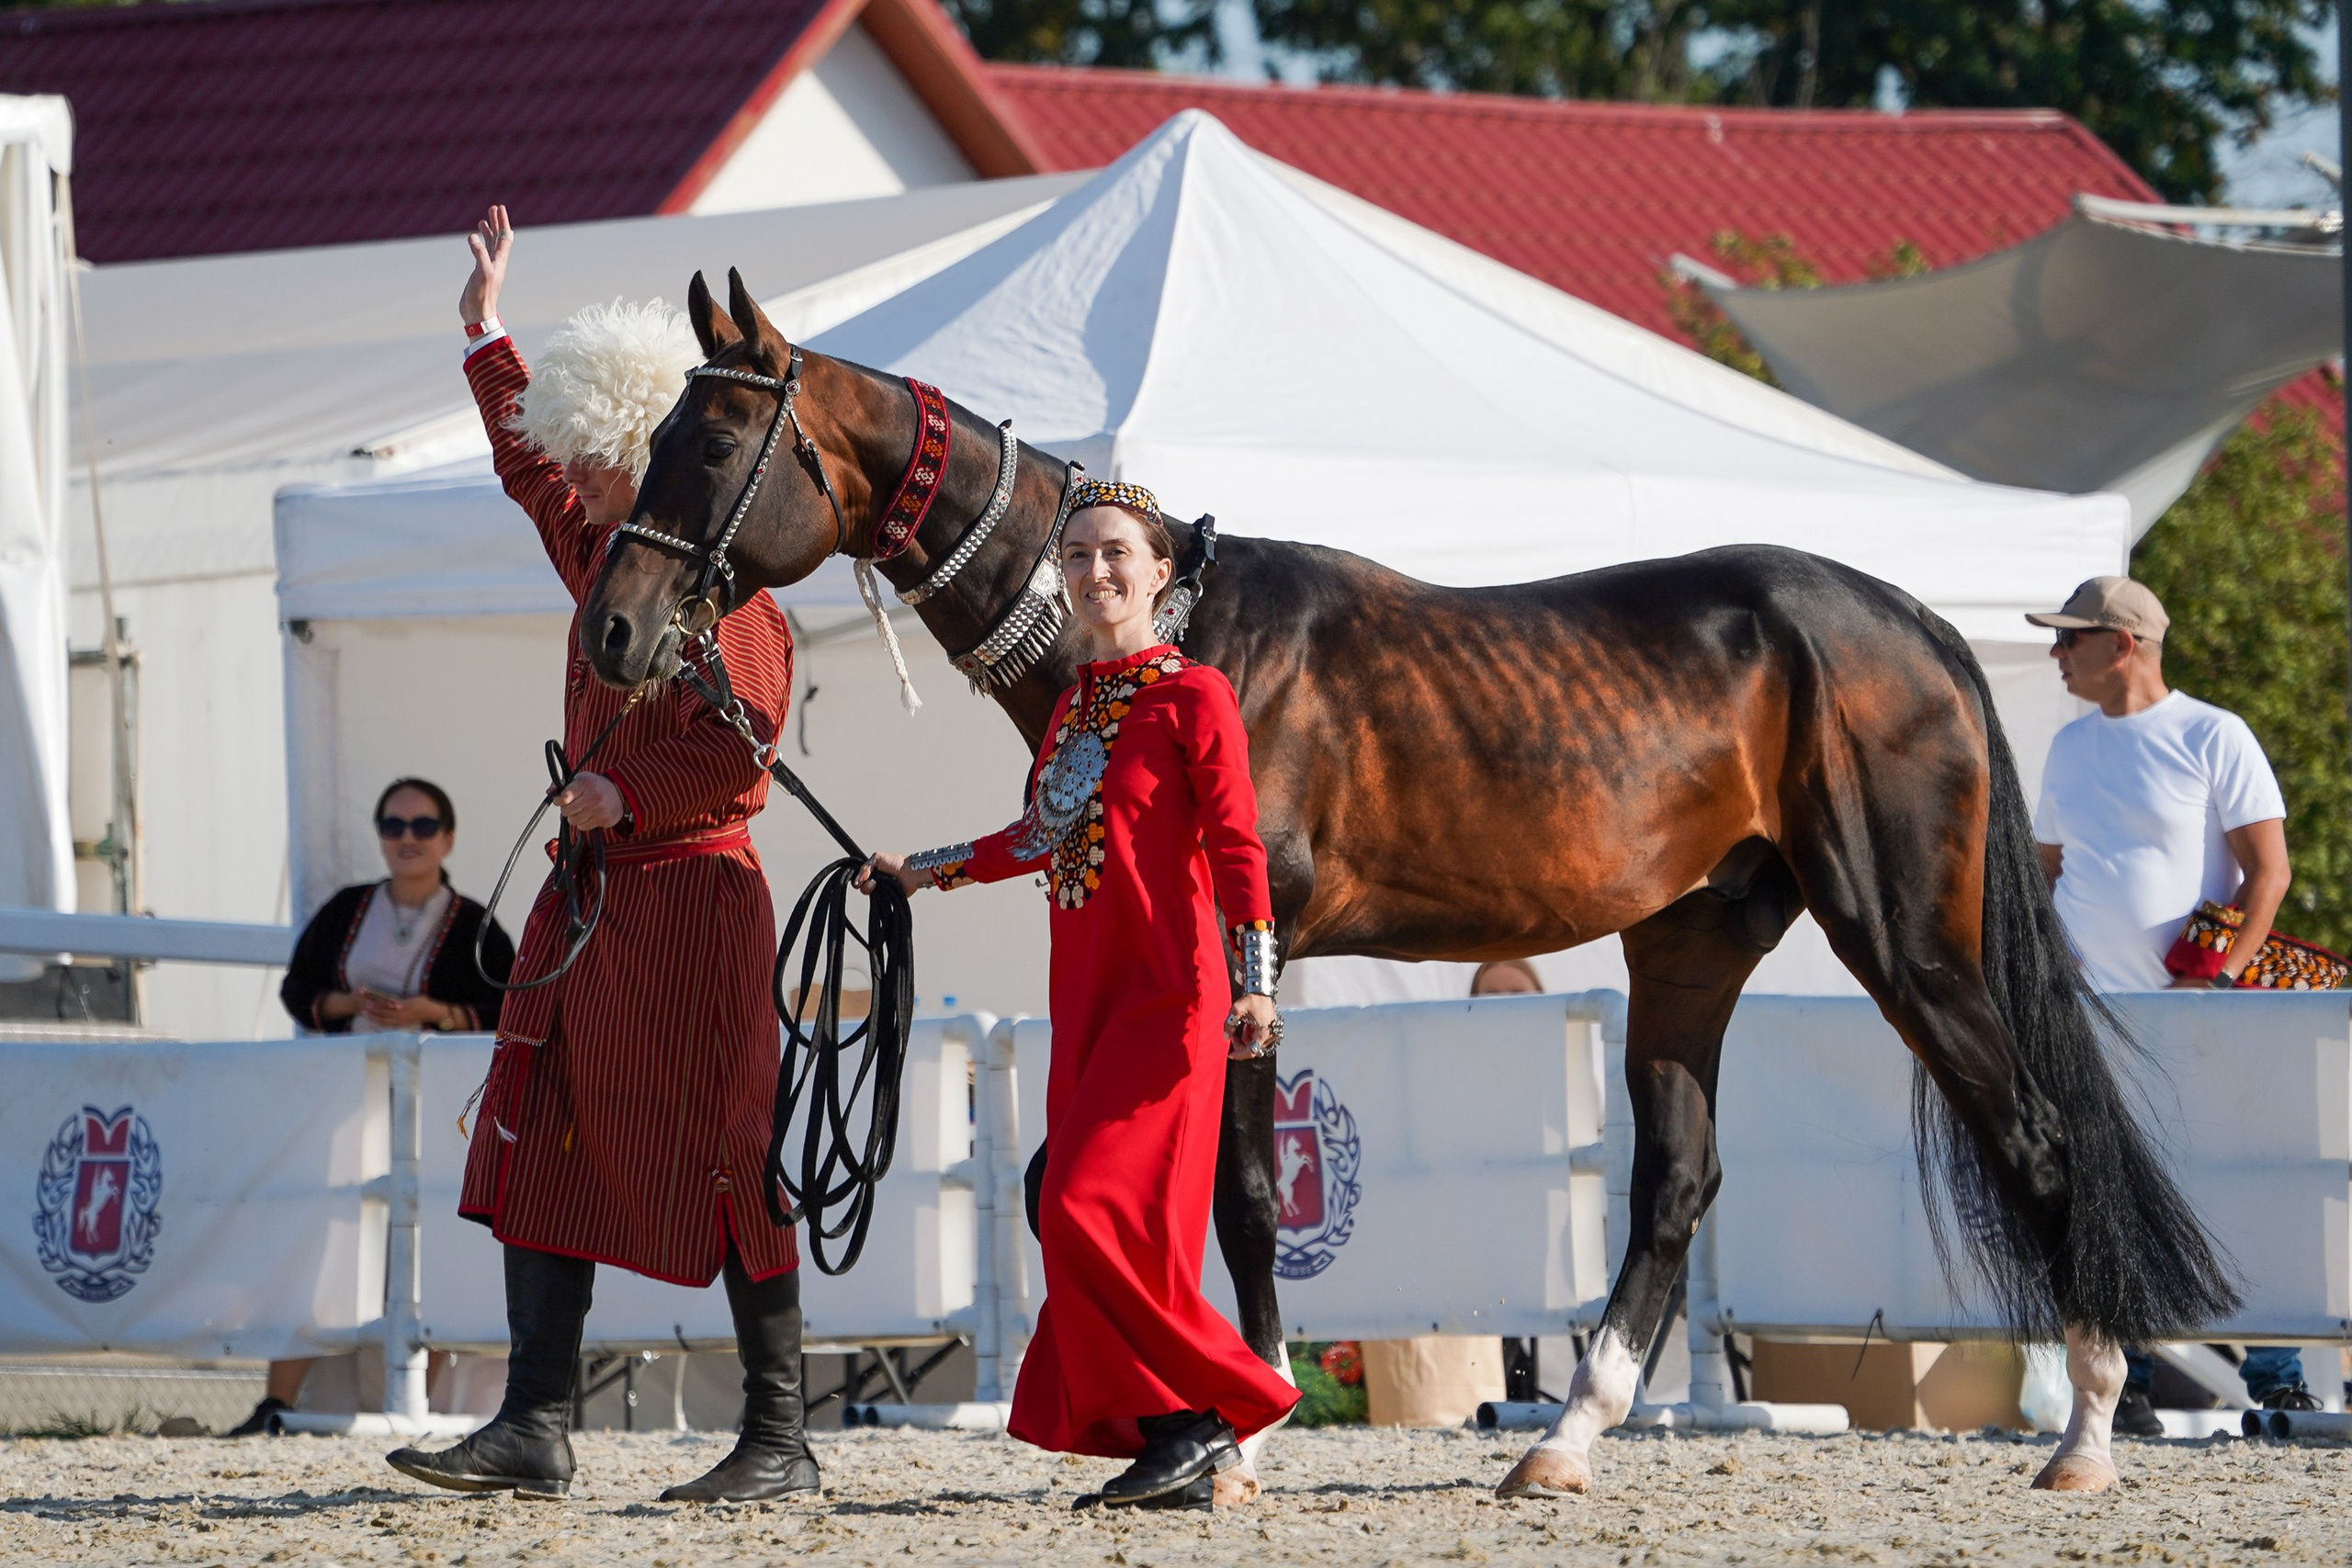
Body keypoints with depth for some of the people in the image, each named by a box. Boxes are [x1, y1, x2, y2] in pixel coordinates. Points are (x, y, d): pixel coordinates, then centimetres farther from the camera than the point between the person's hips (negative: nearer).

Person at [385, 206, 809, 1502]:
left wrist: (627, 796, -25)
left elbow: (739, 749, -22)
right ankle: (535, 1430, 2)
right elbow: (529, 472, 29)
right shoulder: (606, 555, 12)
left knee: (723, 1163, -4)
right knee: (541, 1145, 3)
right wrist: (486, 333, 34)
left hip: (690, 893, -9)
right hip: (591, 901, 9)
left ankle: (780, 1440, 2)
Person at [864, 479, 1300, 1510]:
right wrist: (928, 871, 35)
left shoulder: (1192, 697, -5)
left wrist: (1256, 987, -18)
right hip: (1085, 997, 8)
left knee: (1094, 1207, -16)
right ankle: (1175, 1452, 7)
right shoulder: (1074, 706, 16)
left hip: (1166, 995, -8)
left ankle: (1195, 1412, -6)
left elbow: (1236, 848, -10)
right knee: (1082, 1214, 4)